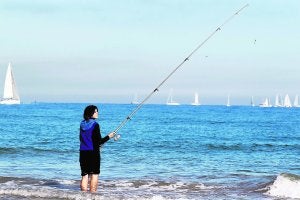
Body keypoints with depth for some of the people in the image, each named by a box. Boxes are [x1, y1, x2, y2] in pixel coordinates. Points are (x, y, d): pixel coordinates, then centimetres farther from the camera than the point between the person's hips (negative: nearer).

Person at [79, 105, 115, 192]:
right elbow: (99, 141, -14)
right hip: (93, 152, -6)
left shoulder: (82, 124, 8)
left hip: (83, 152, 6)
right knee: (94, 174, 1)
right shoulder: (95, 125, -12)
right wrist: (108, 136, 1)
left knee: (84, 175, 9)